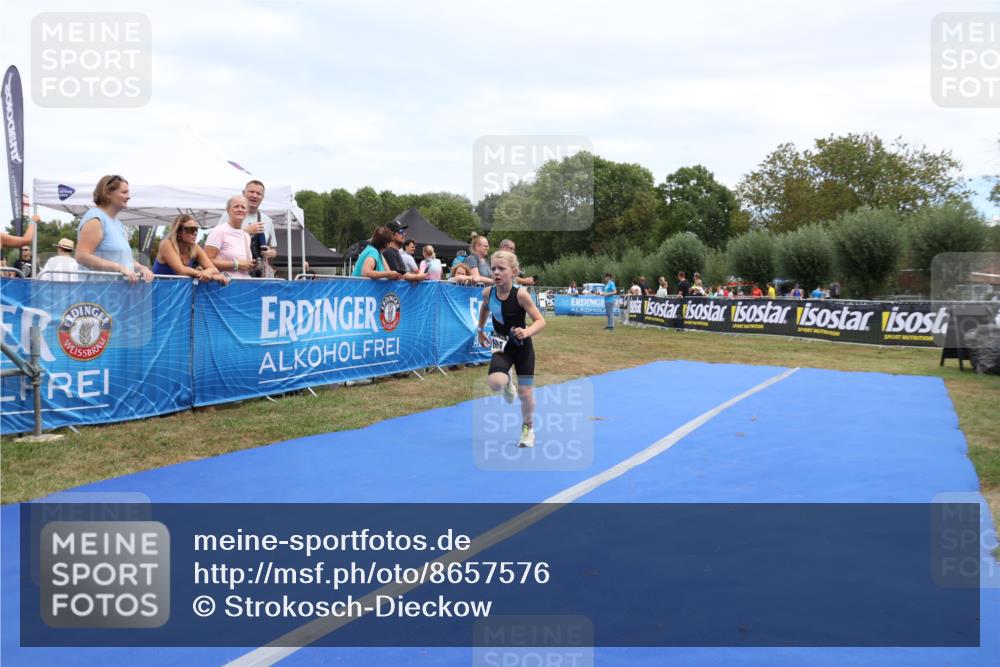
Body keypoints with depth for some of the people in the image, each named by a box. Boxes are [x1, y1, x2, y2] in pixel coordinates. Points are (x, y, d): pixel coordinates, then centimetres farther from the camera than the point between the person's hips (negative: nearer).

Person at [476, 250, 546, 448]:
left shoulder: (520, 294, -22)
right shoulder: (488, 293, -11)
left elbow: (540, 321, -22)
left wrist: (527, 332, -39)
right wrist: (481, 330, 18)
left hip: (522, 347, -2)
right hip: (502, 347, 2)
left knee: (525, 392, 2)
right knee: (494, 383, -24)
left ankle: (528, 428, 31)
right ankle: (507, 383, 16)